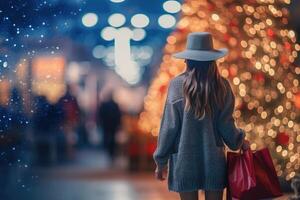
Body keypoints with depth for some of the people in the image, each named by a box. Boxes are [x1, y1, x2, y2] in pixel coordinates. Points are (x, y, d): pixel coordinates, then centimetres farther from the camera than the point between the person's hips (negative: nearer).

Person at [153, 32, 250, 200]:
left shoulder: (177, 85, -7)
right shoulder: (222, 86, -3)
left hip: (185, 160, -1)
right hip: (214, 160, 1)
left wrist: (161, 161, 4)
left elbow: (169, 126, -5)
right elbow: (225, 124, -1)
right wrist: (240, 142, 19)